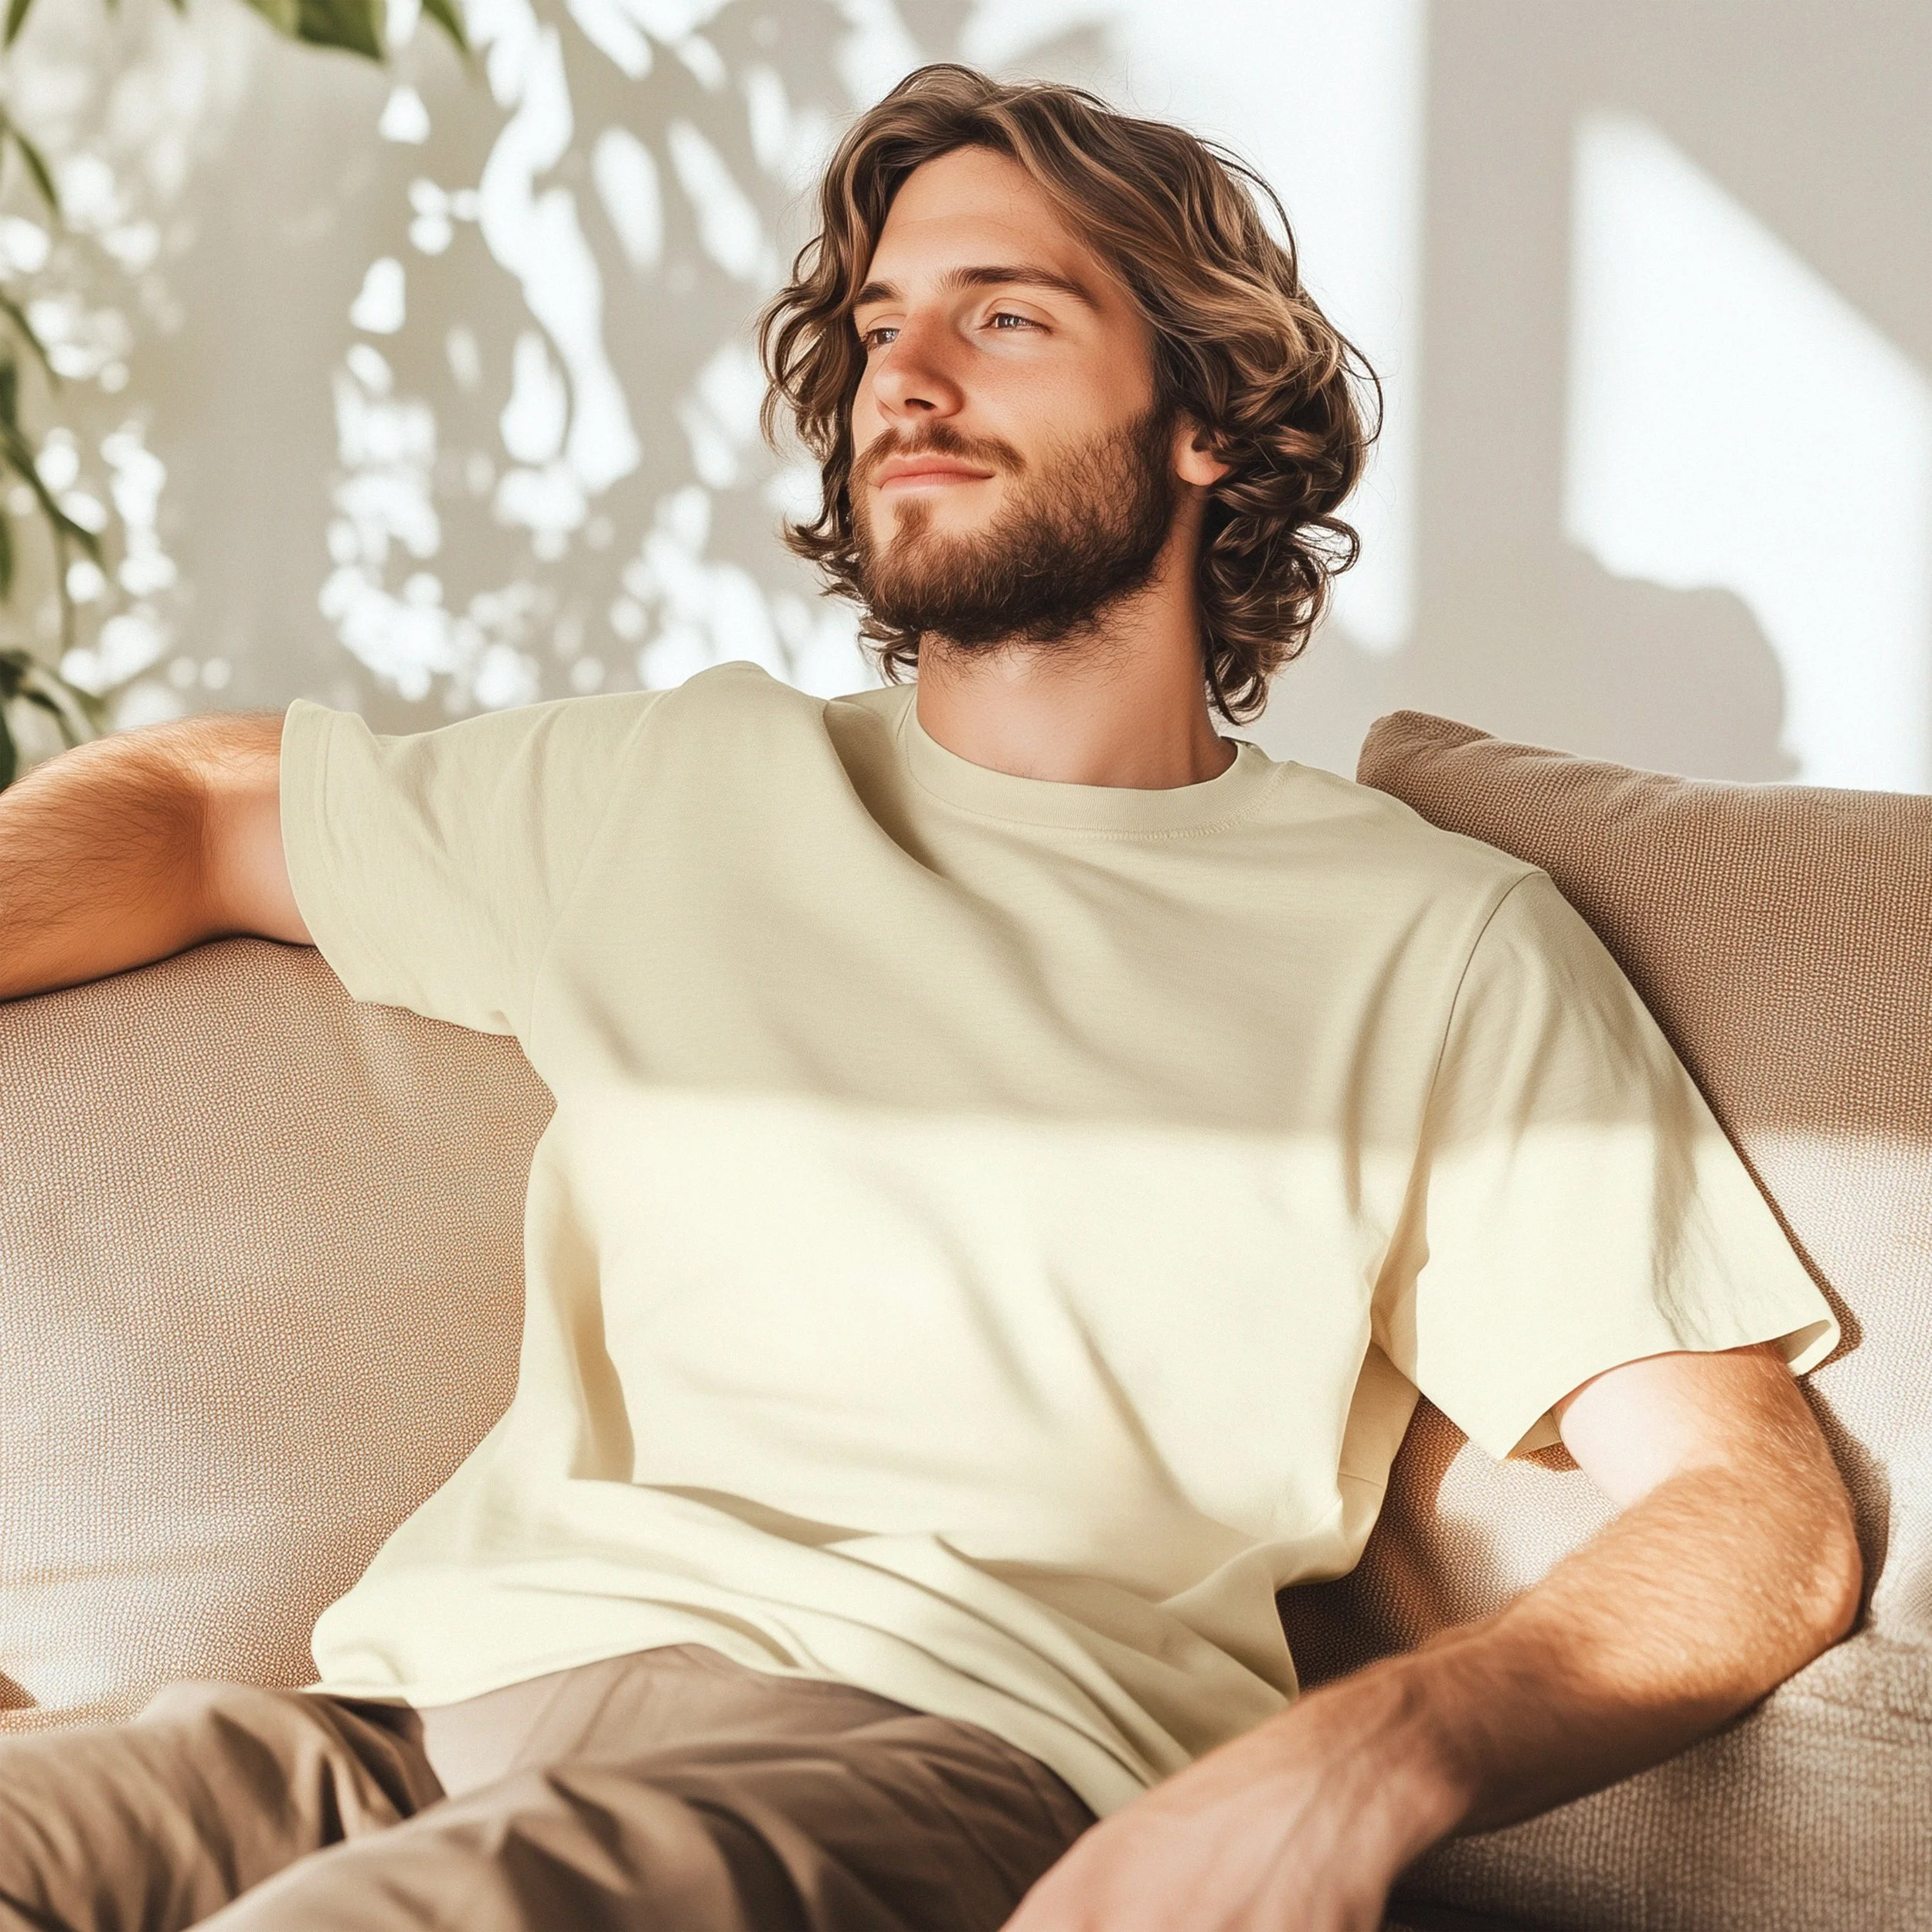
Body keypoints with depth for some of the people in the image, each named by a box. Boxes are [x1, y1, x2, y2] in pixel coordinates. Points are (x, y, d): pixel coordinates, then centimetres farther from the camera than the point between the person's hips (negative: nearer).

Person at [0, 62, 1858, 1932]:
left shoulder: (1437, 945, 11)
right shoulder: (675, 791, 23)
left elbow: (1763, 1514, 3)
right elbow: (194, 805, 34)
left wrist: (1345, 1770, -18)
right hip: (445, 1698, 4)